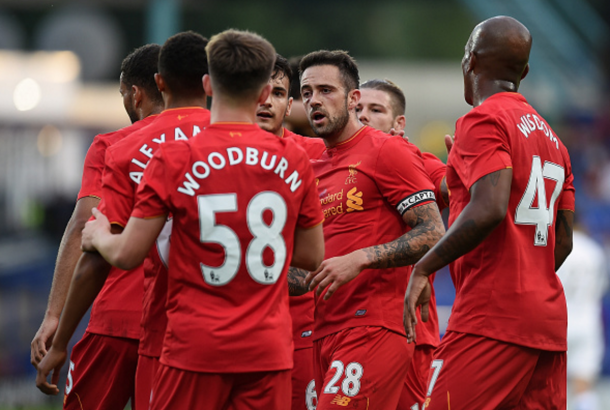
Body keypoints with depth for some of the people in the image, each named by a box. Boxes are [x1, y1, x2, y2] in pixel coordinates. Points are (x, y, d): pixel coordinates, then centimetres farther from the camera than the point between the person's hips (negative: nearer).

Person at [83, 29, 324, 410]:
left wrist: (99, 236, 18)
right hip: (270, 350, 3)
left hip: (197, 347, -2)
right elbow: (312, 257, 11)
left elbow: (128, 254, -4)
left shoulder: (173, 160, -6)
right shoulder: (294, 160, 2)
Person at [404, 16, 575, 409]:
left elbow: (489, 209, -21)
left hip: (492, 319, -8)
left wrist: (423, 269, -14)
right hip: (549, 322, 9)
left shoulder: (484, 121, -6)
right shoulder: (551, 137, 20)